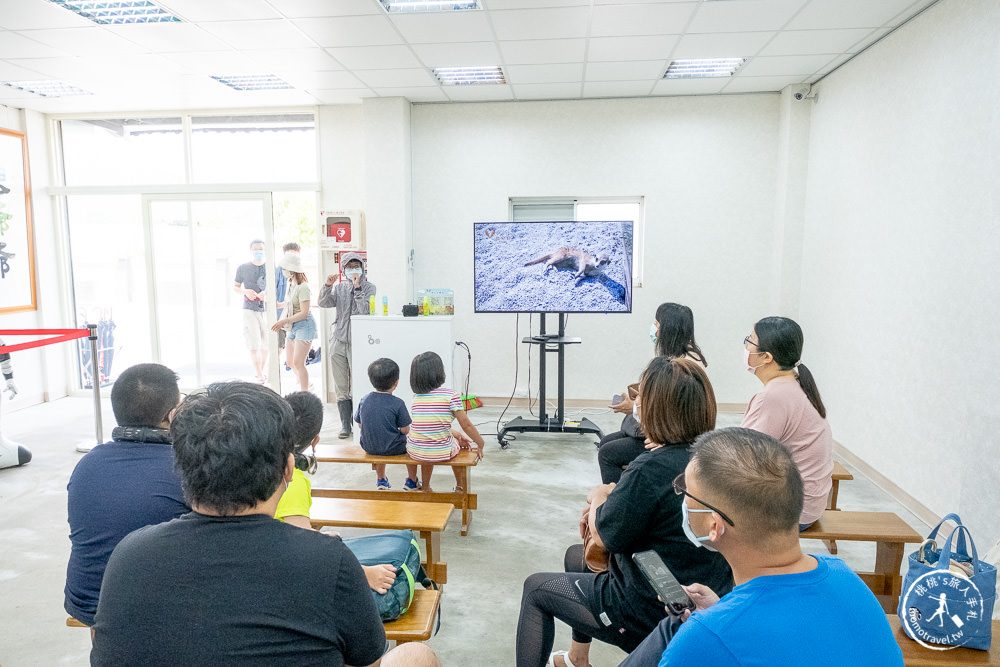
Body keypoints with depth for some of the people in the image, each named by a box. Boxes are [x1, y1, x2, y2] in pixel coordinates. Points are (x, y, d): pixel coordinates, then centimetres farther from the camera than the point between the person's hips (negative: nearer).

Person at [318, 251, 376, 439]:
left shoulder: (369, 287, 2)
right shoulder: (340, 287, 14)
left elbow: (365, 310, -13)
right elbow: (323, 303, 1)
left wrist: (358, 288, -16)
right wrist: (327, 286, -12)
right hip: (339, 342, 4)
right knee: (341, 387, 7)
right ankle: (345, 425, 17)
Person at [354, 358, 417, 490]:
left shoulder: (364, 400, -5)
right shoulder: (397, 403, -19)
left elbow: (359, 424, 5)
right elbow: (405, 430, -14)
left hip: (369, 448, 5)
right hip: (393, 449, -4)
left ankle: (381, 479, 50)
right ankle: (411, 481, 34)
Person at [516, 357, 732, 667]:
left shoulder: (653, 467, -32)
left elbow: (604, 536, -19)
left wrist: (599, 497, -1)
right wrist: (612, 496, 1)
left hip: (652, 615, -8)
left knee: (536, 588, 12)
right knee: (576, 556, 30)